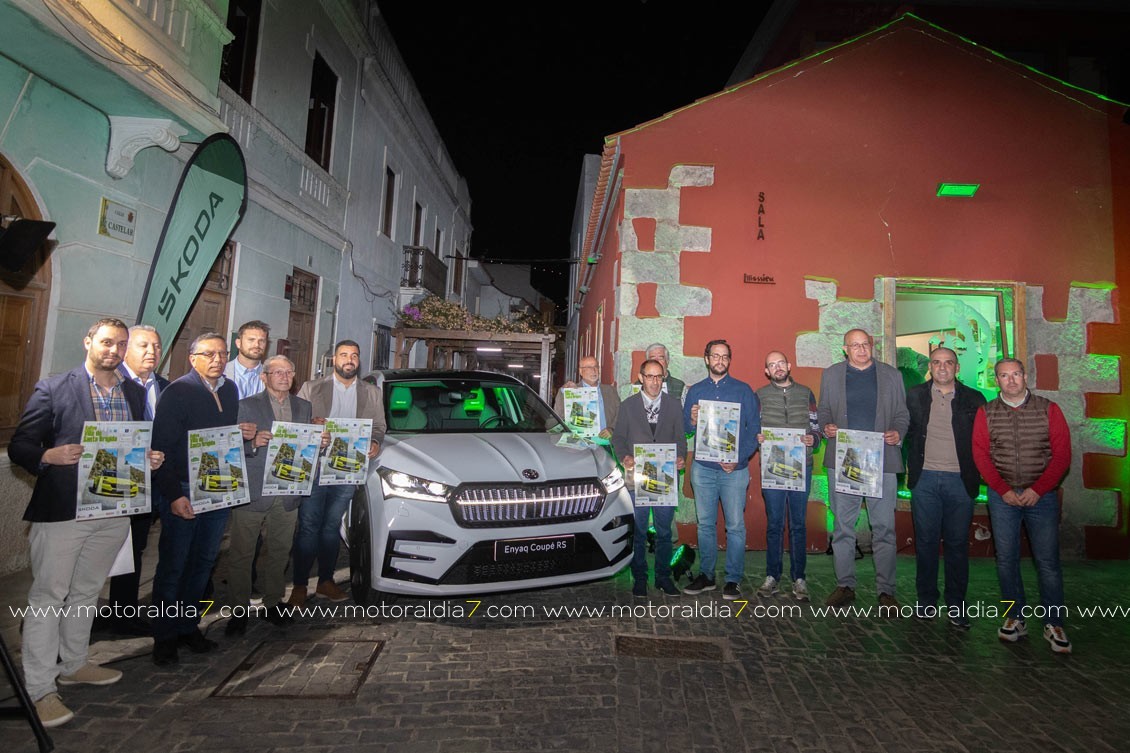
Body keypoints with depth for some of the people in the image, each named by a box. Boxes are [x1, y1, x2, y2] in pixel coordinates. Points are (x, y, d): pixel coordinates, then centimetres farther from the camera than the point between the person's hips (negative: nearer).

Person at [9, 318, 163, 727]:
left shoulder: (135, 394, 9)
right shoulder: (53, 389, -5)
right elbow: (19, 446, -5)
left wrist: (151, 459, -5)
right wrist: (50, 456, -25)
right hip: (61, 509, -5)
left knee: (87, 592, 18)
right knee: (48, 596, 3)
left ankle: (73, 664, 35)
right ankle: (40, 689, 13)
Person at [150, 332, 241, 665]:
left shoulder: (230, 390, 9)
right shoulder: (176, 392, -10)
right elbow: (162, 447, -13)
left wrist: (244, 435, -1)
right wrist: (174, 495, -17)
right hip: (183, 491, -6)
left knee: (204, 561, 15)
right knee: (173, 565, 5)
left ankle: (189, 626, 29)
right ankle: (165, 636, 20)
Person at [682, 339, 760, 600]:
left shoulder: (742, 390, 3)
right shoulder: (695, 391, 10)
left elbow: (754, 429, -2)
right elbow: (685, 428, 10)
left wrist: (739, 459, -13)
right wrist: (692, 421, -14)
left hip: (734, 468, -2)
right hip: (702, 467, 2)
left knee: (735, 525, 0)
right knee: (705, 524, 9)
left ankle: (733, 580, 10)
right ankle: (706, 575, 19)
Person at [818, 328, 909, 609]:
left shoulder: (891, 375, 11)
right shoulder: (831, 374, 11)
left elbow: (902, 413, 11)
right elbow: (823, 410, 13)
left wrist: (898, 432, -9)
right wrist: (826, 426, -8)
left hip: (882, 460, 0)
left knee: (884, 527, 0)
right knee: (843, 525, 6)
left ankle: (886, 590, 11)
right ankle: (845, 585, 17)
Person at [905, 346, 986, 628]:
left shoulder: (973, 399, 4)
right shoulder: (915, 396, 6)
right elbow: (905, 431, 9)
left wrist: (977, 475, -2)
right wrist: (912, 468, 2)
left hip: (960, 480, 0)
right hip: (925, 479, 0)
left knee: (957, 543, 7)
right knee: (926, 541, 7)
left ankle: (956, 604, 19)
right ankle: (927, 599, 19)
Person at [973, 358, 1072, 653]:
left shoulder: (1049, 409, 2)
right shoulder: (986, 413, 3)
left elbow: (1062, 454, -2)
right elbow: (980, 454, 0)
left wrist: (1037, 490, -10)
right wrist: (1003, 490, -8)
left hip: (1041, 495, -1)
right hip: (1002, 496, 1)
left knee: (1048, 561, 2)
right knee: (1006, 559, 5)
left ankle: (1054, 625, 13)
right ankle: (1015, 618, 17)